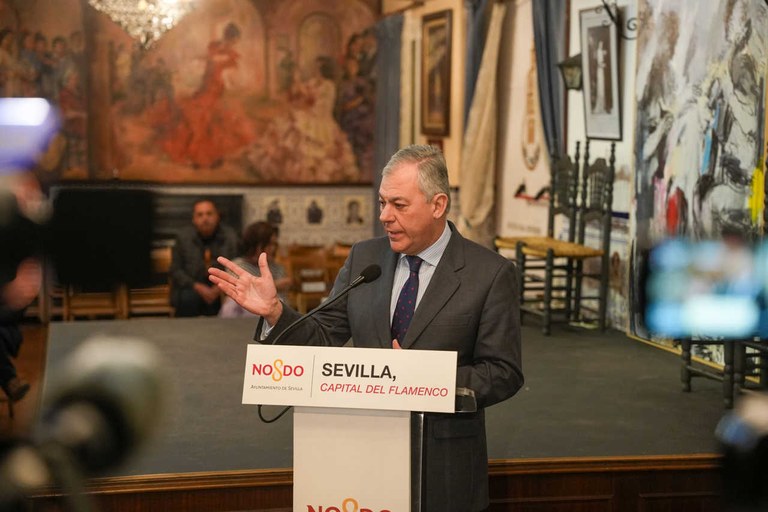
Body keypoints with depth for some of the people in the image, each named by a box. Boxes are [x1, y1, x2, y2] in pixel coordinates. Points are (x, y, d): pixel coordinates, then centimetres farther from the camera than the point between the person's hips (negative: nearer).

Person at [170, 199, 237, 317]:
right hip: (191, 288, 0)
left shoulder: (230, 236, -1)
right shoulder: (183, 237, 0)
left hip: (221, 290, 1)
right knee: (187, 298, -29)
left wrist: (219, 288, -17)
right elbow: (176, 270, 3)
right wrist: (197, 287, -11)